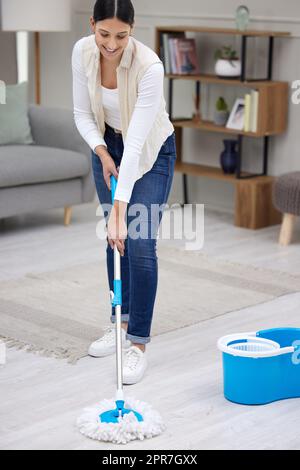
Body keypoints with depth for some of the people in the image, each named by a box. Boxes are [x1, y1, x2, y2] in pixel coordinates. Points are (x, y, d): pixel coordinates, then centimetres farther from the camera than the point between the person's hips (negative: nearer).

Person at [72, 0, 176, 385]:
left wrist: (119, 209, -39)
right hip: (108, 144, 5)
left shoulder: (149, 66, -35)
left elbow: (136, 144, -37)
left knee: (139, 244, -12)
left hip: (151, 151, -5)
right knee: (114, 240, 10)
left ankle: (138, 343, -3)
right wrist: (102, 153, -22)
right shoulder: (82, 52, -19)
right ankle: (121, 322, 24)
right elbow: (82, 113, -6)